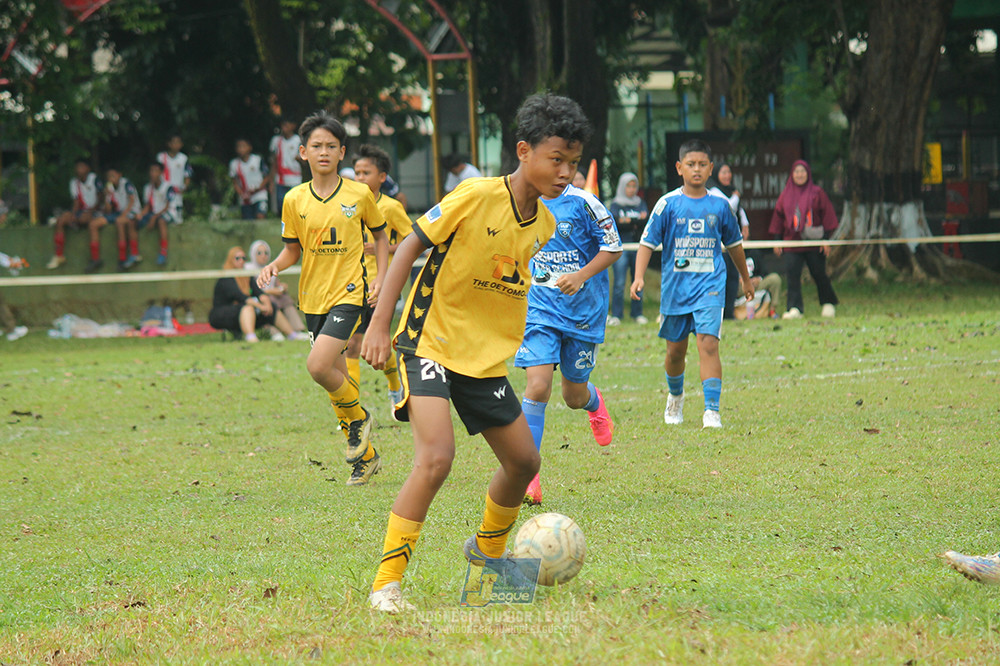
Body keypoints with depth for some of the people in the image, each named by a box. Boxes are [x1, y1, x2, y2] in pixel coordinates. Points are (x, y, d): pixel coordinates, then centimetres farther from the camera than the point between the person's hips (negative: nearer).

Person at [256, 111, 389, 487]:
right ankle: (365, 456, 23)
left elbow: (380, 235, 11)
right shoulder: (295, 200, 2)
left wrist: (380, 277, -1)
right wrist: (274, 266, -9)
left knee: (319, 365, -23)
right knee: (336, 377, 8)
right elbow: (293, 249, 12)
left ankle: (357, 417, 4)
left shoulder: (359, 195, -3)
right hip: (313, 297, 4)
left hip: (349, 291, -4)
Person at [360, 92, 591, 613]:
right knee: (436, 457, -24)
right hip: (430, 342, -7)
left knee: (524, 460, 10)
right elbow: (410, 247, -13)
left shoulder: (544, 225, 3)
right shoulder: (477, 197, -18)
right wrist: (379, 325, -17)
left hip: (485, 356, 7)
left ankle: (488, 550, 39)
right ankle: (386, 584, -17)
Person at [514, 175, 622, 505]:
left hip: (583, 310, -1)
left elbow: (613, 247, -7)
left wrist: (582, 276, -20)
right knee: (538, 386, -17)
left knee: (574, 396, 11)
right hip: (539, 308, 1)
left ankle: (594, 403, 52)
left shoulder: (582, 203, -11)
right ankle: (528, 477, -12)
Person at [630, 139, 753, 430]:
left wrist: (746, 280, 29)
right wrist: (639, 277, -16)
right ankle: (675, 396, 40)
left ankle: (712, 410, -18)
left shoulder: (720, 205, 3)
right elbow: (647, 242, -2)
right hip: (675, 286, 1)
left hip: (710, 285, -1)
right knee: (676, 350, 12)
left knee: (708, 344, -17)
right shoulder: (668, 204, -2)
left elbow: (734, 244, 18)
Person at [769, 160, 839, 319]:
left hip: (814, 242, -2)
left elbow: (827, 215, 1)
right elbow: (778, 216, 14)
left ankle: (828, 304, 24)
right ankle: (794, 308, -10)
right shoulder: (785, 195, 10)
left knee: (819, 275, 4)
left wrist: (826, 238, -5)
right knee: (792, 275, -10)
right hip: (792, 242, 2)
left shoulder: (817, 193, 1)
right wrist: (777, 240, 9)